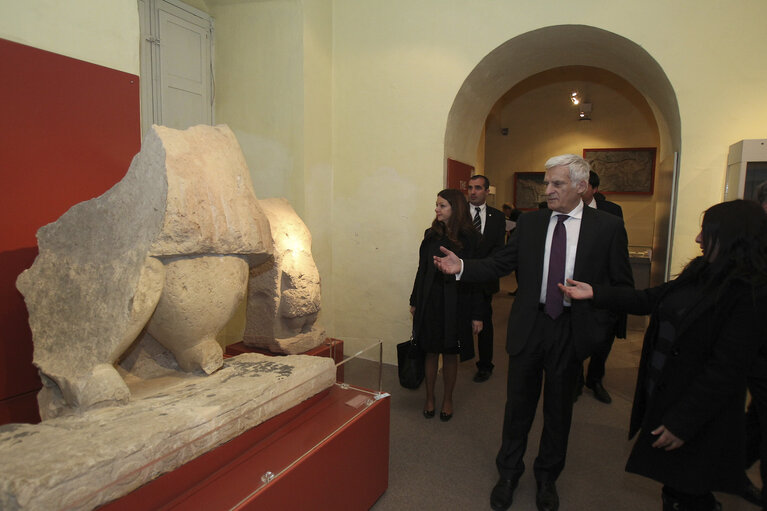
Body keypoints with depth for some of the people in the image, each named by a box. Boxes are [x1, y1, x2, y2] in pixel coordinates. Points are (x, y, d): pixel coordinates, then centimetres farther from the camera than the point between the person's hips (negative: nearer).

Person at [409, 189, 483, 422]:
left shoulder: (469, 238, -7)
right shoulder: (431, 235, 3)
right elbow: (422, 270, 8)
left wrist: (477, 314, -9)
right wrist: (414, 301, 9)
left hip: (456, 303, -2)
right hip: (430, 300, 3)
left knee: (450, 354, 10)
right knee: (430, 352, 11)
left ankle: (447, 400, 30)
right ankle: (429, 398, 29)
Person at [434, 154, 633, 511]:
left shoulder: (608, 227, -4)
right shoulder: (529, 223, 1)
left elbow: (623, 286, 1)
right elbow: (499, 264, -2)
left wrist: (598, 324, -9)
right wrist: (462, 267, -17)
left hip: (572, 331, -1)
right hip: (528, 325, 1)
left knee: (559, 409, 16)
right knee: (518, 404, 13)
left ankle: (547, 478, 40)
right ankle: (508, 474, 35)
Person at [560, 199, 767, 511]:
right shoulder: (701, 274, 3)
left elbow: (727, 369, -21)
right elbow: (649, 300, 9)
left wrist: (683, 423, -18)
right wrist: (594, 293, 0)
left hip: (699, 413, -6)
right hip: (661, 395, 7)